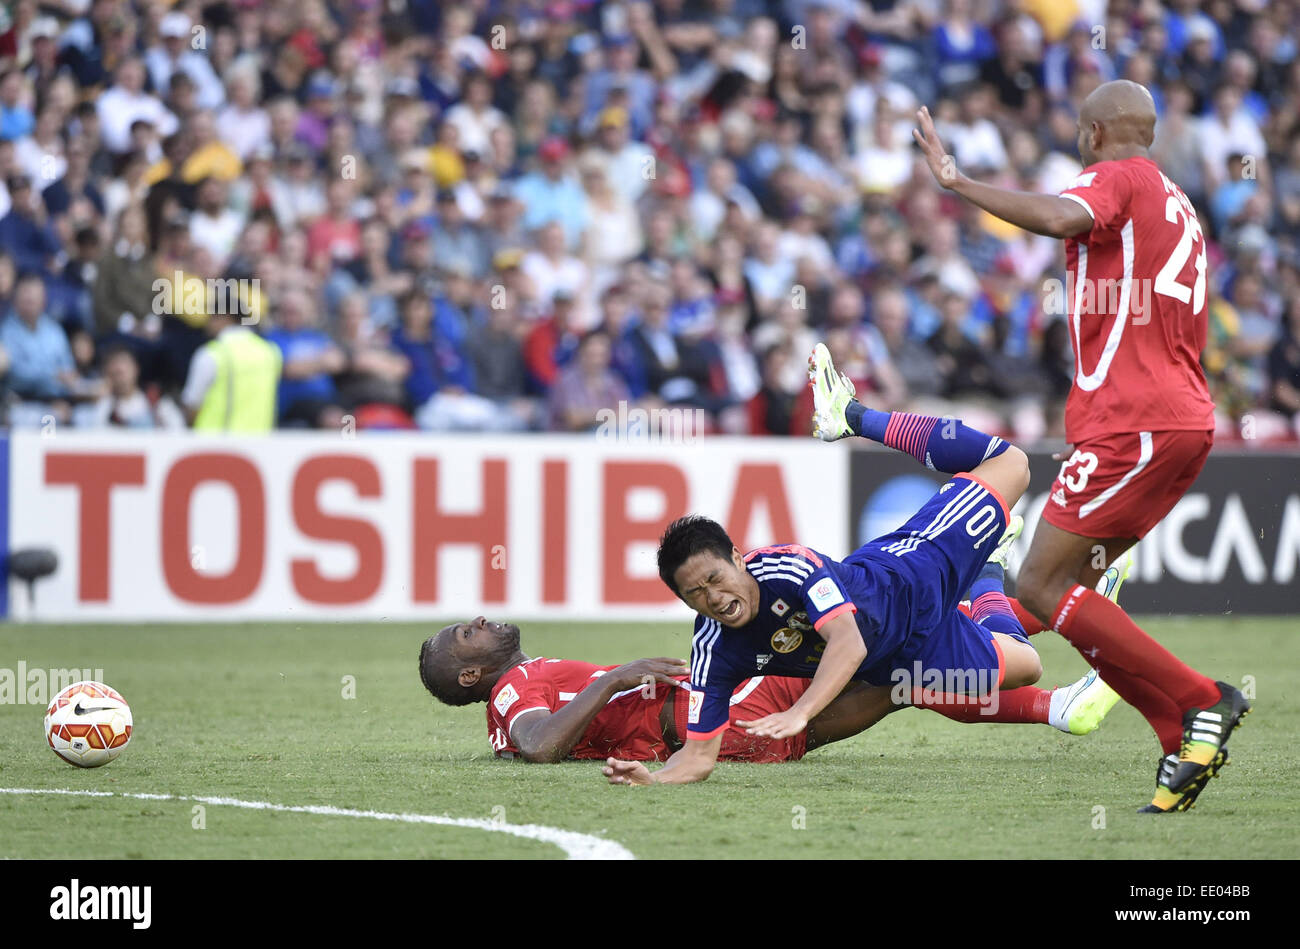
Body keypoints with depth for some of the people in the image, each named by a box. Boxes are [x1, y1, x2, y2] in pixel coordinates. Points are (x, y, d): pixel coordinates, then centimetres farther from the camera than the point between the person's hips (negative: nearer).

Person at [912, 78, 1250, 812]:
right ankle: (1184, 740, 0)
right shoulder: (1179, 207, 25)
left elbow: (1062, 217, -28)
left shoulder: (1118, 178, -4)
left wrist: (960, 184, -24)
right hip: (1187, 422, 9)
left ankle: (1202, 702, -13)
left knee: (1041, 589, -10)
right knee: (1063, 587, 9)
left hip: (1132, 422, -9)